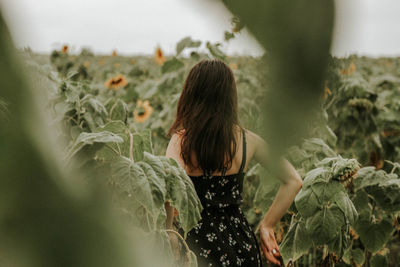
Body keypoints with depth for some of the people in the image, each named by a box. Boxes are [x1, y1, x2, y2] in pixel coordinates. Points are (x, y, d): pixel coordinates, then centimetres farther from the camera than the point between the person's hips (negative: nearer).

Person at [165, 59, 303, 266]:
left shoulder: (181, 141, -13)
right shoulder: (246, 139, -2)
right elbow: (294, 181, 4)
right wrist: (267, 225, 10)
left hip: (201, 242, -3)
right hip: (241, 240, 4)